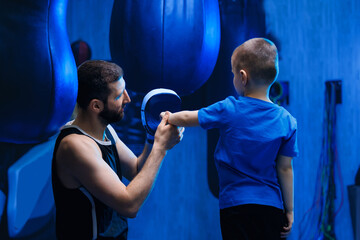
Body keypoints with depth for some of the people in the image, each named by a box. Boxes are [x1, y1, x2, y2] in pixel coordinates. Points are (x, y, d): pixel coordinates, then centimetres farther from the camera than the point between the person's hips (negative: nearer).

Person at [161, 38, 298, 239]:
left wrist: (168, 117, 27)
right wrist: (289, 210, 8)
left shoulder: (229, 110, -8)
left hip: (235, 203, -2)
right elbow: (285, 168, 0)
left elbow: (187, 118, 6)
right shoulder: (286, 121, -3)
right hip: (272, 207, 2)